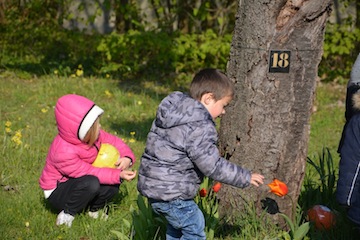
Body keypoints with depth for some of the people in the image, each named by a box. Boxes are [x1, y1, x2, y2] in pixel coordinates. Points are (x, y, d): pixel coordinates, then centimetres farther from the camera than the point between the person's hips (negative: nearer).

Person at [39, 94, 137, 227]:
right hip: (57, 192, -8)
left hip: (75, 183, 8)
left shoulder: (94, 135, -15)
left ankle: (95, 209, 9)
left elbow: (114, 141, -4)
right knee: (91, 183, -37)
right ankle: (66, 216, -16)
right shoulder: (63, 152, -35)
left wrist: (127, 157, -24)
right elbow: (89, 172, -29)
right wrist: (118, 175, -31)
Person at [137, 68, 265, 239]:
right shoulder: (200, 128, -21)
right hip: (171, 192, -10)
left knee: (175, 225, 26)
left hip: (151, 185, 10)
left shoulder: (172, 112, 8)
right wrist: (245, 178, -10)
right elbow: (213, 166, -20)